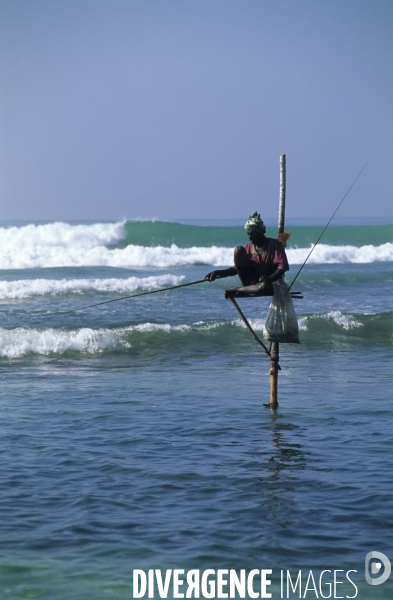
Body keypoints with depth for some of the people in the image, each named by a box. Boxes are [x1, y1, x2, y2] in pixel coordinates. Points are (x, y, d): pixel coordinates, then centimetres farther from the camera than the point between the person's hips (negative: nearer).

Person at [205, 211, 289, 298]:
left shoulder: (274, 245, -7)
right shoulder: (248, 247, 5)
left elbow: (282, 266, -17)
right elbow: (237, 268, 5)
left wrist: (269, 278, -34)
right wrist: (218, 273, -11)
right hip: (252, 280, 4)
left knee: (264, 286, -44)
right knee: (238, 249, -11)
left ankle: (235, 291, -22)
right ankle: (246, 287, -14)